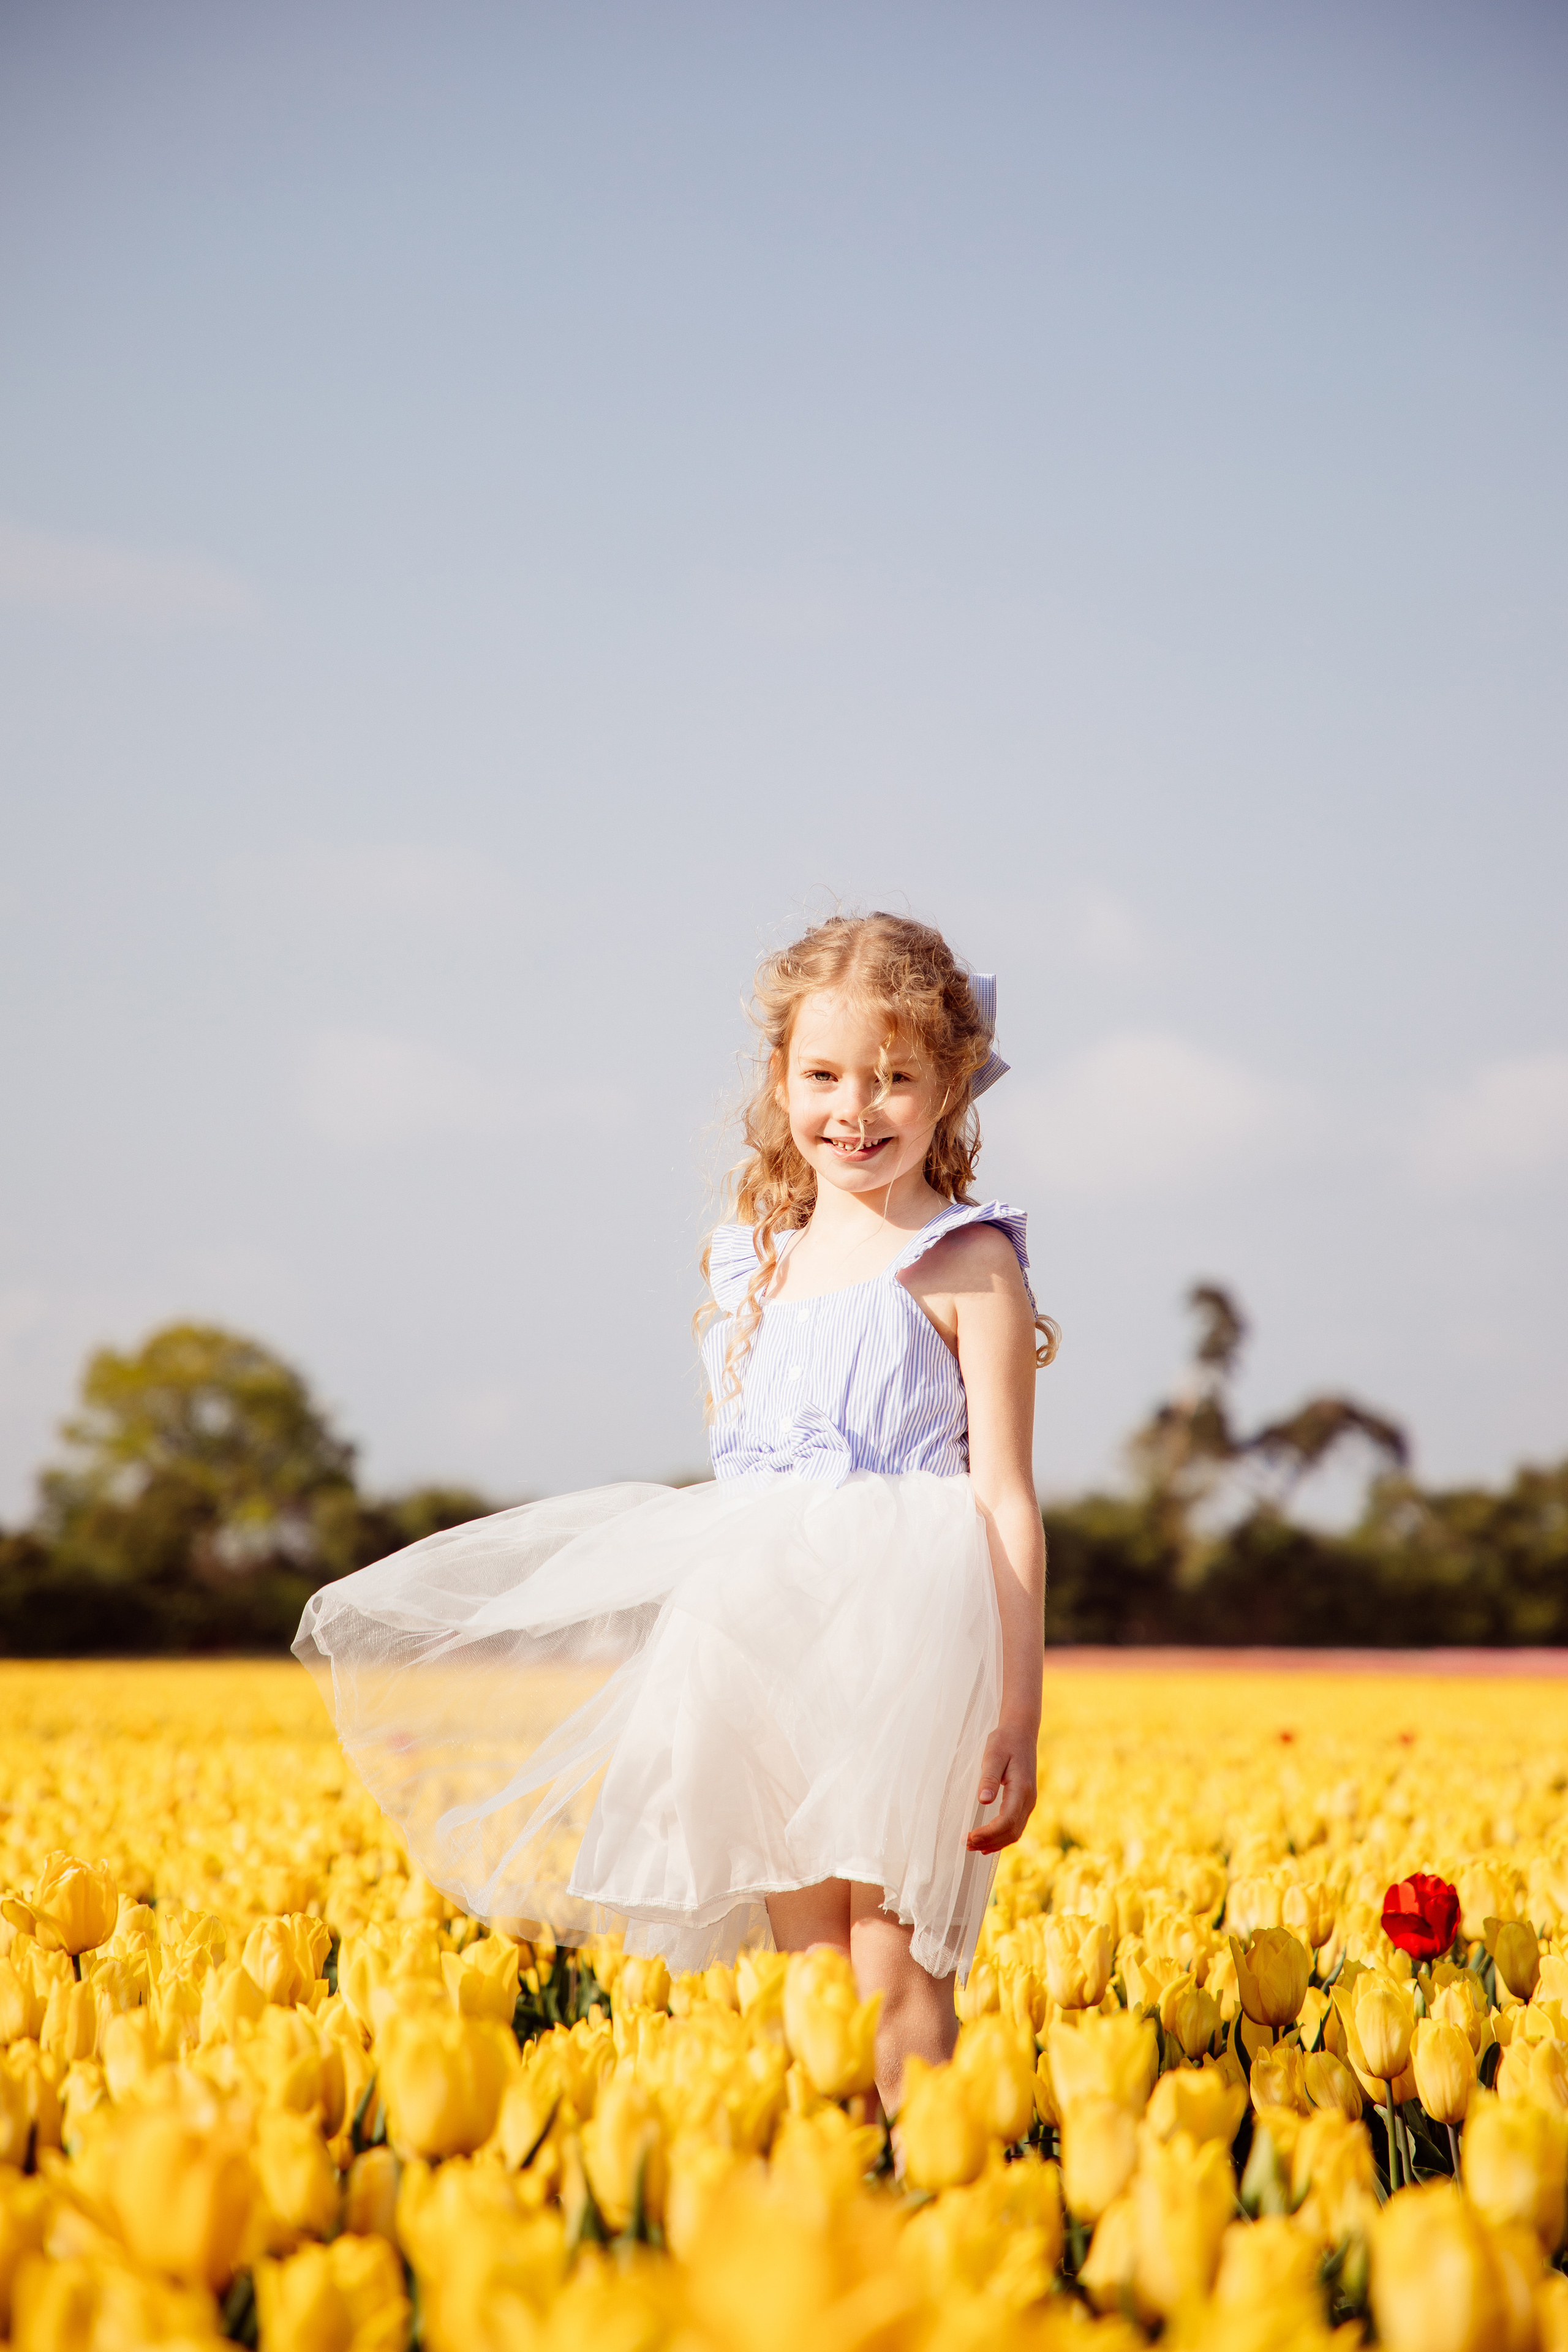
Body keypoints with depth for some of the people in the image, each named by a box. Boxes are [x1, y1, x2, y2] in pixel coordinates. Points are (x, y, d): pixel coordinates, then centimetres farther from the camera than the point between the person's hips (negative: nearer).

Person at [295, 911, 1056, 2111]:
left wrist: (1018, 1719, -11)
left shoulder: (970, 1265, -4)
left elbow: (1006, 1502, -7)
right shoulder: (755, 1263, 15)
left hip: (909, 1630, -6)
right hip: (773, 1635, 6)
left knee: (895, 1976, -7)